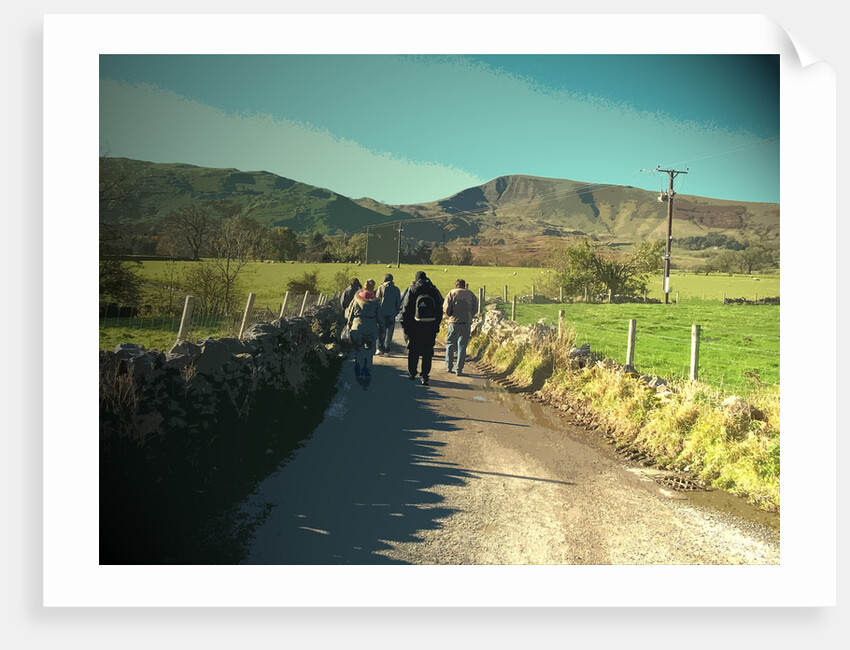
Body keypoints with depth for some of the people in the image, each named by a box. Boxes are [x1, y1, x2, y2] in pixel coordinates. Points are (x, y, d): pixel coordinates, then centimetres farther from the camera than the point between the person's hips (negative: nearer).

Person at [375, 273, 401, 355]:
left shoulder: (381, 288, -2)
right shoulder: (396, 289, 6)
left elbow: (377, 300, -3)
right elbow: (398, 303, 8)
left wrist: (376, 311, 4)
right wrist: (396, 312, 16)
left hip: (381, 313, -2)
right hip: (391, 314, 2)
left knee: (380, 331, 6)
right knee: (389, 332, 8)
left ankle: (380, 348, -6)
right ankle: (386, 350, 6)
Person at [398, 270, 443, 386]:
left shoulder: (412, 290, -2)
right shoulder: (434, 291, 4)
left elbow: (405, 308, -4)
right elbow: (440, 310, 6)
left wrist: (404, 325, 1)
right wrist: (436, 326, 12)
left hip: (415, 326, -1)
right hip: (430, 327, 1)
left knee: (413, 351, 13)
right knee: (427, 352, 6)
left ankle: (411, 373, 21)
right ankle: (424, 375, 3)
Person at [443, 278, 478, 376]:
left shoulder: (451, 293, 3)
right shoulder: (471, 294, 9)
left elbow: (446, 308, -5)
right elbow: (475, 308, 3)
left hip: (454, 322, -1)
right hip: (467, 323, 1)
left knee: (450, 344, 14)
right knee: (462, 346, 5)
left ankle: (449, 366, 15)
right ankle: (459, 369, 4)